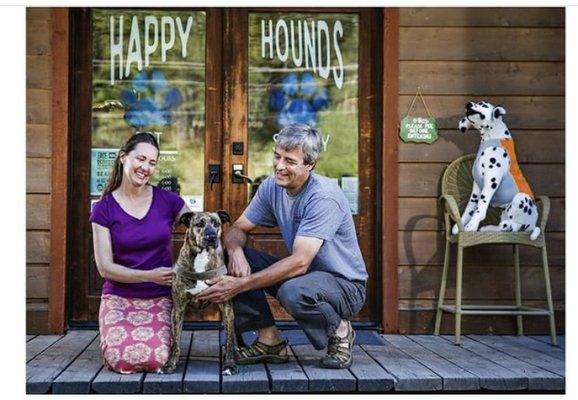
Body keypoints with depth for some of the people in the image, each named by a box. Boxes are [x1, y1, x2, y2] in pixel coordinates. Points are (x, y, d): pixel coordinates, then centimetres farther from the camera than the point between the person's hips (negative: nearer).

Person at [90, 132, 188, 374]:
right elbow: (105, 267, -6)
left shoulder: (168, 200, 0)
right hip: (119, 297, 0)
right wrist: (149, 276, -20)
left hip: (160, 298, 0)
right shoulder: (104, 209, -2)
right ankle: (114, 334, 11)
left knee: (156, 360, -25)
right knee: (122, 360, -25)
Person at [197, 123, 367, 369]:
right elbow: (237, 229, 2)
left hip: (345, 284, -7)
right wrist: (235, 251, -24)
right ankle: (270, 340, -4)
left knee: (293, 291, -39)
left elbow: (299, 263, -32)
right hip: (302, 274, 7)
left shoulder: (323, 197, -26)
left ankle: (339, 330, -6)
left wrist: (240, 285, -35)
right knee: (233, 258, -10)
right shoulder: (272, 187, -3)